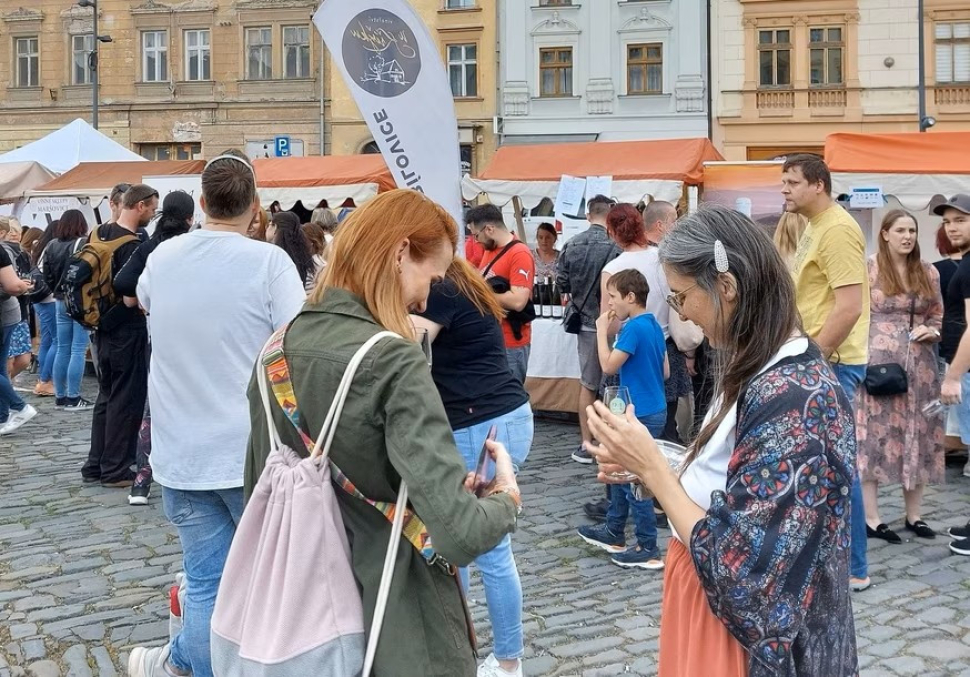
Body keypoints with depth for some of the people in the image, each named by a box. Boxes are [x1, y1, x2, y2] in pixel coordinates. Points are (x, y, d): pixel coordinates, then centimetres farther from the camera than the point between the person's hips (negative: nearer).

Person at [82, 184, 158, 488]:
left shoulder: (99, 233, 6)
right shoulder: (134, 245, -19)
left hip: (103, 326, 9)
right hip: (128, 329, -8)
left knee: (106, 396, 17)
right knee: (127, 400, 1)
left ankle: (95, 465, 23)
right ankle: (116, 470, 7)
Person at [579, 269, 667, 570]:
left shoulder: (634, 328, -19)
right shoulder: (654, 325, 8)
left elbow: (608, 366, -19)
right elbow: (665, 371, 13)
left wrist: (602, 330, -12)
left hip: (642, 415, -10)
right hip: (654, 409, 10)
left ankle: (649, 550, 7)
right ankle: (614, 532, 31)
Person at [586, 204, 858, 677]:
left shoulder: (789, 399, -28)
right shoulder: (765, 372, 1)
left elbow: (735, 570, -28)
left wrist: (651, 466, -21)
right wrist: (643, 466, -2)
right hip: (717, 608, 9)